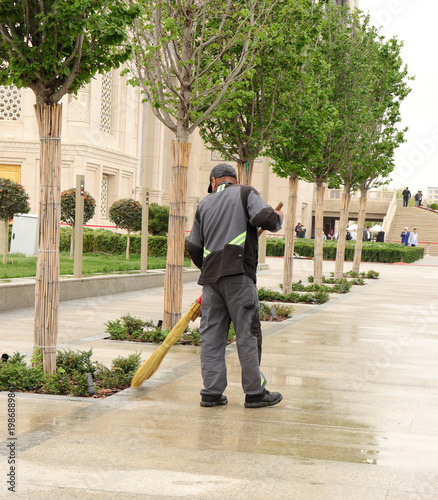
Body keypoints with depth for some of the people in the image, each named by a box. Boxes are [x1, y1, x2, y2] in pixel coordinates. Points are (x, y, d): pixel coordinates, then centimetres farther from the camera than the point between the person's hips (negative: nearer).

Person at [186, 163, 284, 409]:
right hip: (238, 273, -5)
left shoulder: (205, 204, 20)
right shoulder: (246, 193, 6)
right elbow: (264, 218, -11)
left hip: (210, 276, 5)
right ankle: (255, 392, 2)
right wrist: (278, 219, 11)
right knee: (248, 333, -1)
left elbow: (193, 247, 21)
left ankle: (212, 391, 5)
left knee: (212, 335, 7)